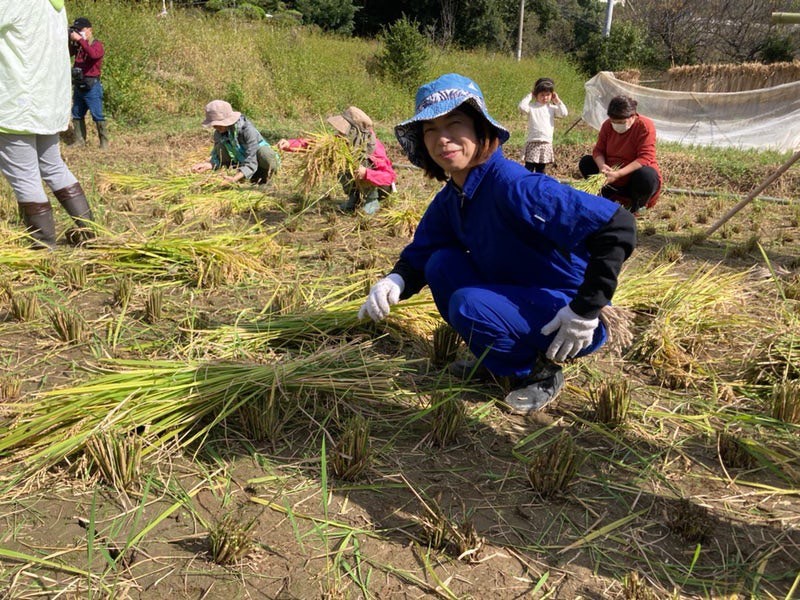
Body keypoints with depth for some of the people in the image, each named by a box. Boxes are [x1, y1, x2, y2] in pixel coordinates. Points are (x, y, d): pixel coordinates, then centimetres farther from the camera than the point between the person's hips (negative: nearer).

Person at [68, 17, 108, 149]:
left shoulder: (97, 44, -7)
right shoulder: (77, 45, 12)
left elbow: (93, 54, -29)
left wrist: (79, 40, -28)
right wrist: (66, 41, -6)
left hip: (91, 86, -7)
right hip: (78, 86, 7)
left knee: (97, 115, -7)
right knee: (77, 115, 12)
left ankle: (104, 141, -1)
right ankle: (80, 140, 20)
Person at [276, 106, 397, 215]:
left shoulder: (374, 150, -32)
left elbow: (390, 177, -34)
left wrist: (366, 173, -49)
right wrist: (290, 144, -34)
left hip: (381, 187, -6)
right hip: (359, 184, 6)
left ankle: (372, 200, -11)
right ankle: (354, 198, 3)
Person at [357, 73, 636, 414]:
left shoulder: (514, 187, -29)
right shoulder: (450, 198, -1)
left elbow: (617, 227, -32)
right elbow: (419, 254, 9)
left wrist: (586, 310, -28)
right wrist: (395, 281, -15)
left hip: (563, 318, -8)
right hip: (515, 297, 8)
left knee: (469, 307, -29)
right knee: (441, 264, -6)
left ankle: (543, 371, -1)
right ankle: (495, 361, 10)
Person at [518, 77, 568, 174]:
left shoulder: (552, 108, 9)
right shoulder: (532, 107, -1)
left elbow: (564, 114, -3)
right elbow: (522, 107, -21)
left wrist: (557, 101, 1)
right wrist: (529, 96, -9)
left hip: (547, 144, 4)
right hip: (533, 143, -4)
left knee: (541, 169, 13)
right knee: (529, 168, -6)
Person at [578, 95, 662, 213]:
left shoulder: (645, 126, -20)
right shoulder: (607, 125, -6)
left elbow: (645, 158, -28)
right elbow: (598, 150, -4)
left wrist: (618, 174, -38)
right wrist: (602, 166, -29)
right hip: (613, 179, 5)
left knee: (645, 175, -38)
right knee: (586, 162, -6)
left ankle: (636, 206, -7)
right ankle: (609, 197, 1)